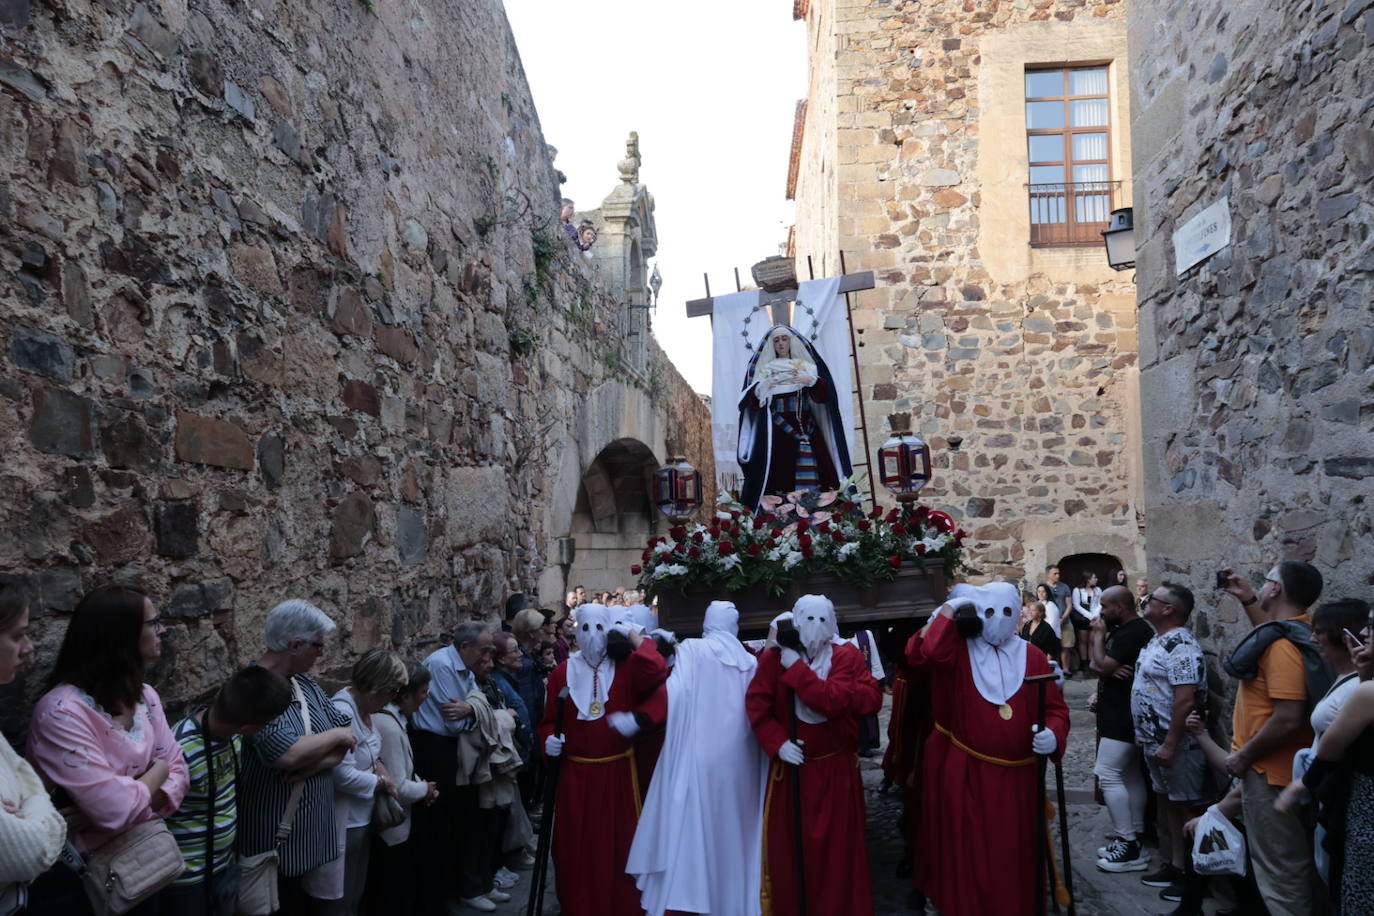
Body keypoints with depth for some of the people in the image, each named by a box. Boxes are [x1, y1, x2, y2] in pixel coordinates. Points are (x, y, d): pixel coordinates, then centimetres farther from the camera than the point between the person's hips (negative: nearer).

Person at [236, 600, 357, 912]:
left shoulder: (306, 684, 6)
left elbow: (347, 739, 4)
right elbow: (288, 755, -30)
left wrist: (313, 765, -16)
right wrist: (335, 735, -14)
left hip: (313, 830, 7)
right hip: (273, 840, -7)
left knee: (305, 904, 19)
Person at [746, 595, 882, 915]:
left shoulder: (846, 657, -7)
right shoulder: (774, 657, -3)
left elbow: (833, 701, -23)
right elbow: (756, 705, -8)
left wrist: (797, 668, -22)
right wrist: (777, 742, -20)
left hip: (835, 768, -1)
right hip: (790, 766, 1)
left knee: (834, 846, 5)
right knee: (785, 844, 9)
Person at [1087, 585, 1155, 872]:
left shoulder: (1134, 633, -20)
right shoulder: (1124, 630, 14)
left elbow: (1102, 665, -23)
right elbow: (1094, 663, 11)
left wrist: (1099, 635, -10)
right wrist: (1108, 669, -12)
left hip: (1124, 716, -11)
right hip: (1121, 713, 11)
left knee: (1108, 775, -10)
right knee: (1131, 776, 13)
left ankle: (1129, 846, -6)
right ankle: (1133, 840, 20)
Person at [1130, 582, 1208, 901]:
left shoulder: (1181, 647, -21)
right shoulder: (1157, 641, 10)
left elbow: (1186, 700, -26)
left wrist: (1170, 744, -25)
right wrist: (1145, 735, 19)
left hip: (1176, 744, -10)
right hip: (1155, 741, 10)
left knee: (1184, 807, 2)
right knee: (1168, 803, 16)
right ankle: (1175, 866, 27)